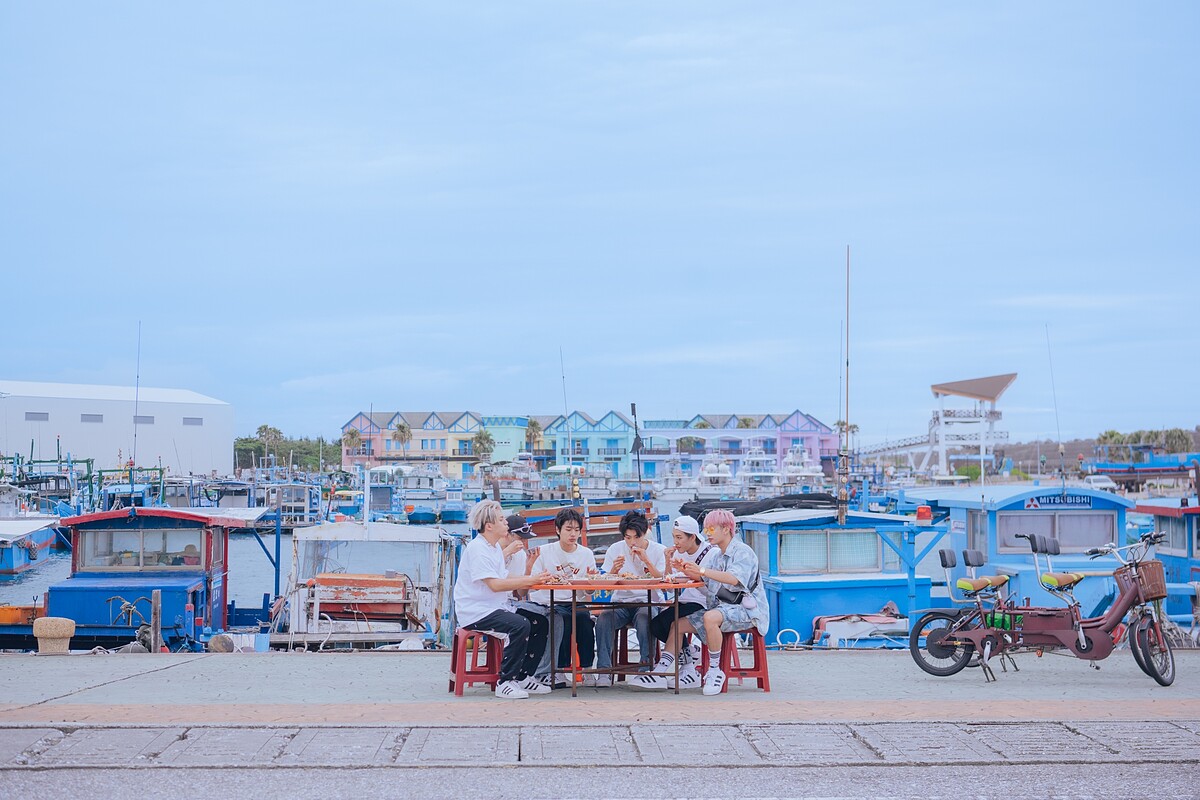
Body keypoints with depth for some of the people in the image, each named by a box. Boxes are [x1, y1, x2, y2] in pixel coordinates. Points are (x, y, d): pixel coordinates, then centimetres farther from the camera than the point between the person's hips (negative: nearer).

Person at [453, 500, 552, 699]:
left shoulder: (495, 547, 17)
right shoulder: (476, 548, -15)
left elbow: (504, 579, 11)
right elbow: (495, 585, -23)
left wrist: (532, 578, -3)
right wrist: (530, 580, -22)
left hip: (496, 608, 10)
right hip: (476, 612, -10)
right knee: (520, 625, -29)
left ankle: (521, 677, 7)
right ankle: (505, 683, -20)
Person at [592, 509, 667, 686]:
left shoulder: (658, 551, 2)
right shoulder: (615, 549, 7)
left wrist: (647, 561, -16)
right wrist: (614, 570, -17)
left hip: (647, 602, -2)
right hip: (620, 602, 2)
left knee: (643, 618, -38)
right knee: (603, 618, -31)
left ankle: (647, 664, -29)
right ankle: (604, 670, -30)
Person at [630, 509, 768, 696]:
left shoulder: (743, 551, -9)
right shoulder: (719, 556, 19)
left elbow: (734, 579, -27)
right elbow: (705, 581, 12)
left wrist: (702, 571, -33)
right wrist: (686, 570, -6)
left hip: (744, 609, -9)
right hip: (721, 607, 9)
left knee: (710, 617, -38)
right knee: (679, 624, 2)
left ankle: (714, 671, -26)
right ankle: (658, 674, -2)